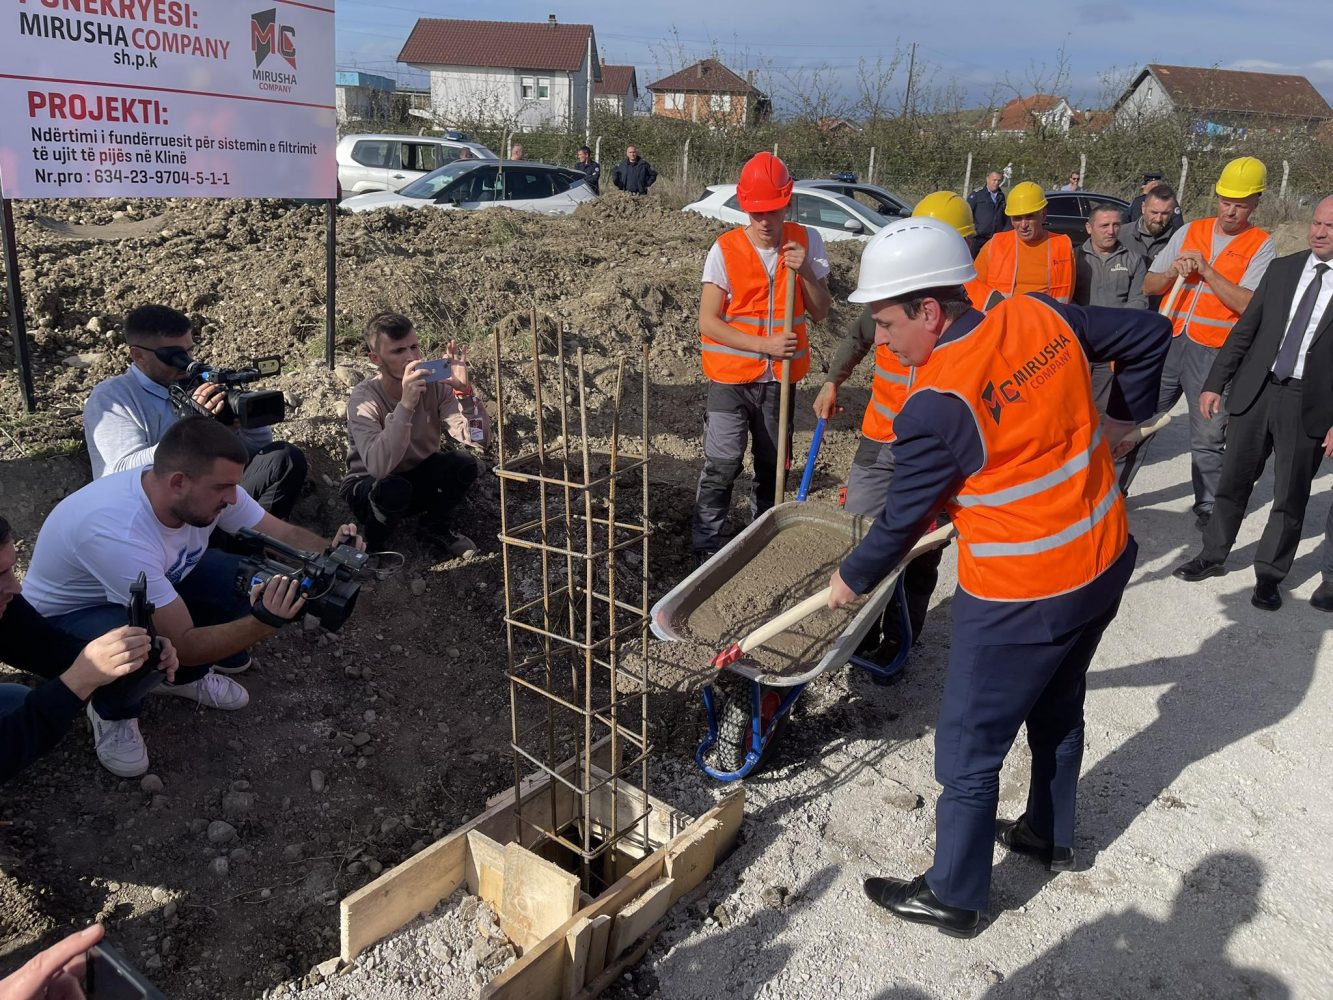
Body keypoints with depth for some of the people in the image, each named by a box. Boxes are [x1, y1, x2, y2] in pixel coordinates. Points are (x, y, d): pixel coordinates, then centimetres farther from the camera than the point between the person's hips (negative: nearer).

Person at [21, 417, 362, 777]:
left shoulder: (206, 489, -22)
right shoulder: (118, 535, -41)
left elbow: (285, 535, -11)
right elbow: (183, 644, -36)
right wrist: (264, 622, -48)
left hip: (154, 586, 6)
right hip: (65, 617, -6)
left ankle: (184, 675, 10)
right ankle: (112, 710, -1)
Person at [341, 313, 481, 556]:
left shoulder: (434, 384, -16)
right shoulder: (364, 399, -26)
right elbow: (379, 467, -42)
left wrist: (464, 390, -39)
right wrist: (406, 405, -50)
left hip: (420, 475, 4)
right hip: (371, 485, -4)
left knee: (464, 465, -24)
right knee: (393, 489, -37)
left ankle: (436, 527, 5)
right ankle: (374, 542, -4)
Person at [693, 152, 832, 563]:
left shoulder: (807, 242, -1)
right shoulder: (725, 249, -10)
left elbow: (820, 312, 0)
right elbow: (708, 322, -11)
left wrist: (805, 271, -17)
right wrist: (764, 345, -18)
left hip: (780, 378, 3)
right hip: (731, 376, -3)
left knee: (771, 466, 14)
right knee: (722, 464, -11)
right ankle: (706, 549, 2)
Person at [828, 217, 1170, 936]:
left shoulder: (935, 408, -24)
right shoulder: (1041, 316, -5)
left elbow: (903, 521, -12)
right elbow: (1151, 335, 8)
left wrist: (851, 579, 6)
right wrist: (1122, 418, 19)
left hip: (1019, 598, -8)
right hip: (1105, 562, 8)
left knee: (969, 751, 10)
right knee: (1058, 709, 28)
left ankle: (954, 897, 27)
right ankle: (1050, 834, 50)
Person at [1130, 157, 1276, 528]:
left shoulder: (1261, 246, 0)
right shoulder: (1190, 232, 10)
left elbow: (1250, 305, -13)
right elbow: (1149, 286, 11)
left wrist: (1206, 270, -15)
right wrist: (1173, 272, -9)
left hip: (1214, 353, -3)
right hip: (1169, 343, 3)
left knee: (1207, 439, 2)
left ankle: (1209, 509, 17)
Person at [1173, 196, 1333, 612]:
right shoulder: (1282, 268, 6)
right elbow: (1245, 329, 9)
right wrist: (1215, 383, 4)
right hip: (1255, 391, 3)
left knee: (1290, 496, 8)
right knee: (1233, 481, 12)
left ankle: (1269, 575, 22)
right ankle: (1213, 556, 28)